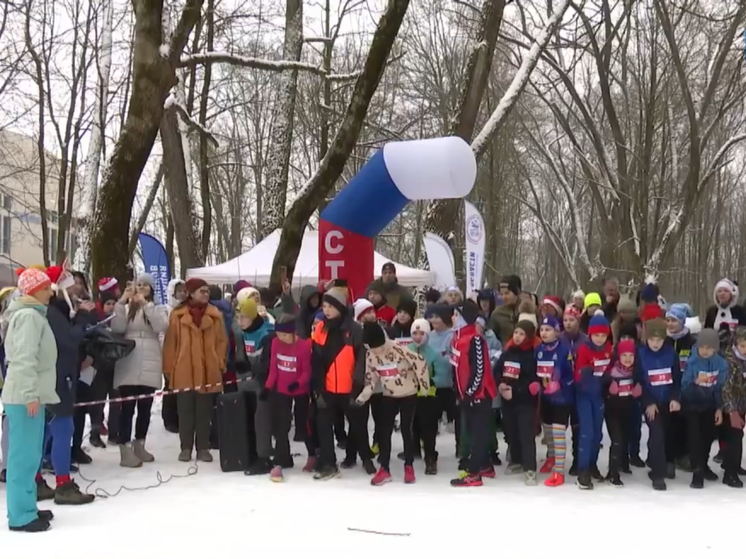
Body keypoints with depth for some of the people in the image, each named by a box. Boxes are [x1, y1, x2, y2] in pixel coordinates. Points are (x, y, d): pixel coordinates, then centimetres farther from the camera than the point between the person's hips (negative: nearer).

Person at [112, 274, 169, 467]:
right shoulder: (126, 308, 9)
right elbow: (117, 328, -8)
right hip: (128, 366, -2)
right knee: (127, 407, -6)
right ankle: (126, 450, -7)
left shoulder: (157, 309, 9)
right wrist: (122, 302, -11)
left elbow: (162, 326, -11)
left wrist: (146, 304, -15)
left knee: (145, 408, 9)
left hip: (149, 366, 2)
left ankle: (139, 446, 21)